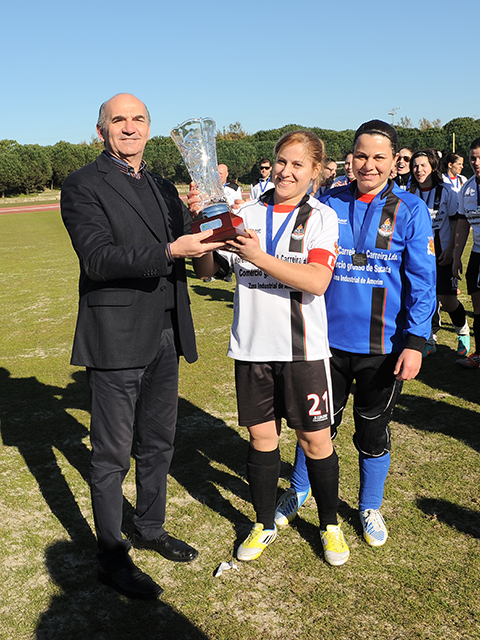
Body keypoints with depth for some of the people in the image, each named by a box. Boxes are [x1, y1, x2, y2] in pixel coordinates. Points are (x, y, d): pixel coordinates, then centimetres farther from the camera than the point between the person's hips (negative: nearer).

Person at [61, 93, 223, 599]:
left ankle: (150, 529, 39)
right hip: (116, 340, -7)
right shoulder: (83, 186, -7)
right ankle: (111, 558, 21)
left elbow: (188, 245, 16)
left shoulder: (163, 189, 16)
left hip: (165, 336, 7)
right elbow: (98, 259, -19)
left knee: (158, 443, 19)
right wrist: (170, 252, -29)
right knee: (111, 455, 5)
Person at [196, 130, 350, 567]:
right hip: (252, 345, 2)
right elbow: (209, 268, 4)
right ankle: (264, 524, 31)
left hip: (303, 346, -2)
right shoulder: (246, 215, 5)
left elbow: (317, 282, -16)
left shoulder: (321, 216, -2)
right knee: (262, 436, 12)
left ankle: (330, 525, 30)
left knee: (315, 438, 7)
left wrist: (259, 257, -24)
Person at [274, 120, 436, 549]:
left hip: (382, 346, -1)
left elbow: (422, 283, -5)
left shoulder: (410, 210, -4)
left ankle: (371, 507, 36)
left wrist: (415, 342, -11)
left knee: (374, 430, 13)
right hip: (328, 339, 2)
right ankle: (297, 493, 38)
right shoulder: (328, 203, 1)